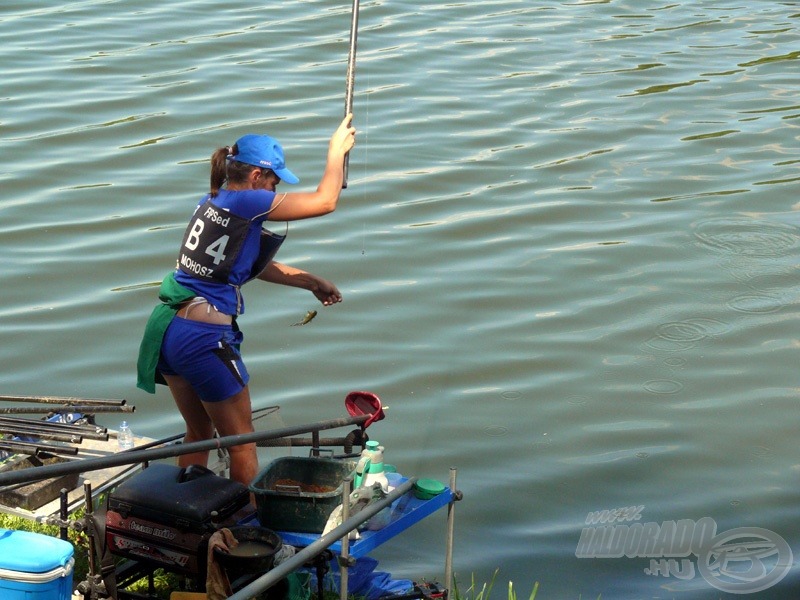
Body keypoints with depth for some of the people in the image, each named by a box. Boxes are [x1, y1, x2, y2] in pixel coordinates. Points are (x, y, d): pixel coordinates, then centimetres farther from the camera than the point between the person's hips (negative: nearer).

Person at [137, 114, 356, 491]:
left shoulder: (212, 201, 14)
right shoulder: (246, 202, -12)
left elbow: (252, 265, 24)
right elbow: (324, 200, -9)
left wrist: (310, 282, 25)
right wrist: (337, 150, 6)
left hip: (165, 328, 9)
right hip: (202, 338, -9)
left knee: (198, 433, 24)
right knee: (241, 442, 8)